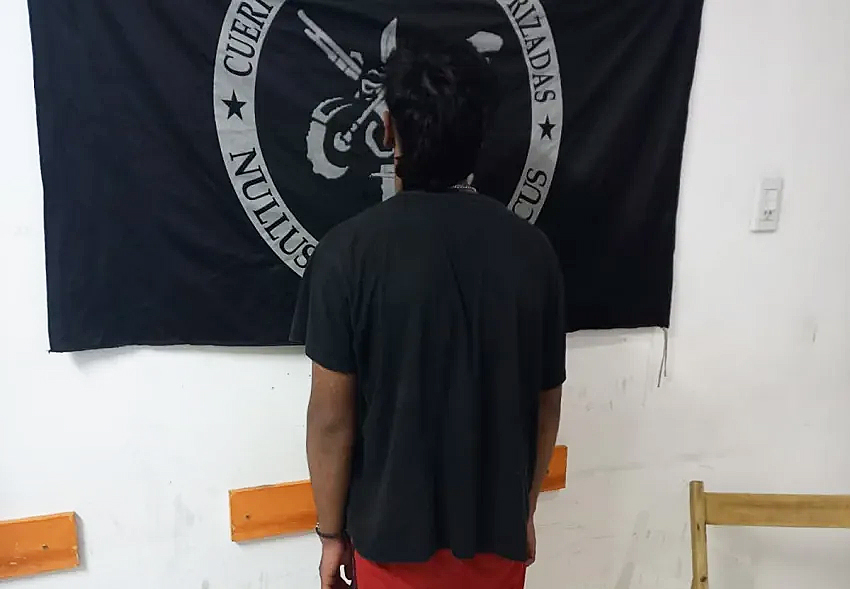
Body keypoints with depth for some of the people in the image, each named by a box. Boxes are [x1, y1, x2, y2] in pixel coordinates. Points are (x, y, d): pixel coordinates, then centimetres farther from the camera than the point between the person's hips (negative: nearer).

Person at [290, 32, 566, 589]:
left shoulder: (351, 251, -18)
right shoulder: (531, 249, -9)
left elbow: (332, 416, -14)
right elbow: (546, 404, -1)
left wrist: (332, 532, 1)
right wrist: (525, 510, 13)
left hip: (394, 527, -2)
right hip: (497, 524, 3)